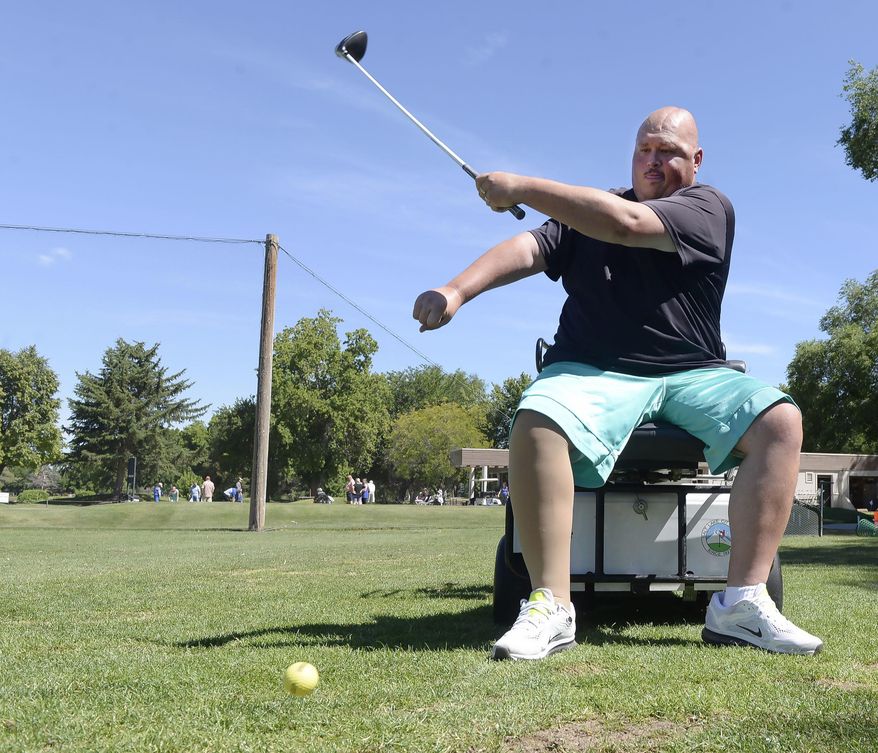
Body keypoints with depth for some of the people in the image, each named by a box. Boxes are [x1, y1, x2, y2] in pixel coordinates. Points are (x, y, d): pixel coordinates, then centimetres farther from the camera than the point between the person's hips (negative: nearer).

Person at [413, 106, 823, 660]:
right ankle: (551, 606, -28)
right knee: (535, 423, -32)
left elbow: (626, 224, -16)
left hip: (694, 376, 0)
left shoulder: (709, 208, 2)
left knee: (780, 420, -26)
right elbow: (527, 249, -1)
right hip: (594, 371, 0)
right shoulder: (588, 211, 16)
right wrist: (457, 289, -20)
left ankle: (742, 603, -25)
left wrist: (521, 188, -14)